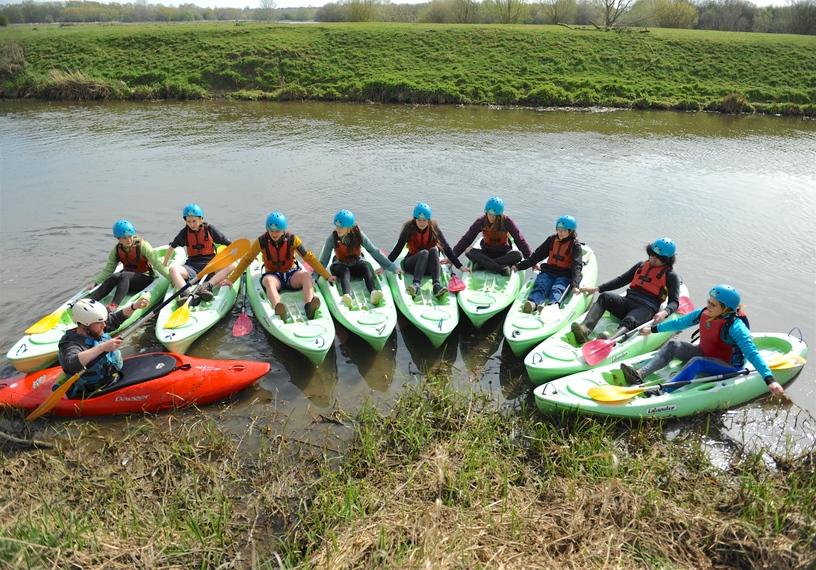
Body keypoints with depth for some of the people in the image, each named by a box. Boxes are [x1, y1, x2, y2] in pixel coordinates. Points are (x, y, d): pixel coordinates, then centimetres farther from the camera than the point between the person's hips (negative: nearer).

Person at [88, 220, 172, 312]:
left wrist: (170, 277, -27)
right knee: (114, 276, -27)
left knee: (124, 275, -32)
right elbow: (107, 270, 2)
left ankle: (114, 305, -50)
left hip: (146, 279, -4)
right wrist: (94, 282, -12)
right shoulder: (116, 250, 2)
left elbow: (156, 263, -17)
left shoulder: (142, 245, -11)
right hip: (127, 280, 4)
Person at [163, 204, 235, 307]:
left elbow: (229, 244, 6)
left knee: (231, 265, -29)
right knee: (173, 269, -29)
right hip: (192, 266, 1)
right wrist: (163, 266, 29)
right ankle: (186, 293, -55)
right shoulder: (184, 233, 8)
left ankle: (207, 286, -47)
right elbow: (171, 247, 24)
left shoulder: (209, 229, 3)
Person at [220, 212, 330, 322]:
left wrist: (327, 276, -6)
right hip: (273, 274, -1)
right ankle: (278, 308, -67)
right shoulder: (262, 241, -8)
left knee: (306, 275, -32)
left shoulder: (292, 239, -7)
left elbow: (309, 258, -3)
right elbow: (246, 260, 2)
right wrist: (231, 280, -2)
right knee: (268, 281, -38)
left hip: (291, 274, 1)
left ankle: (309, 307, -58)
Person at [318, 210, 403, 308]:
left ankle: (373, 293, -56)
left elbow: (375, 251, -11)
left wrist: (393, 267, -10)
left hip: (357, 264, 1)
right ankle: (347, 296, -61)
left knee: (366, 268, -31)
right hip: (340, 266, -1)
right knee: (345, 270, -34)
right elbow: (323, 260, -10)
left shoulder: (358, 235, -17)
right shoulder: (332, 238, -18)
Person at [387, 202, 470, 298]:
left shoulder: (434, 229, -4)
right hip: (412, 264, -1)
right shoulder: (409, 229, -7)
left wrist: (460, 266, -6)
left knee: (433, 250, -30)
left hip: (428, 267, 1)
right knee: (424, 252, -32)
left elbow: (447, 249, -3)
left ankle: (436, 285, -48)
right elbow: (397, 250, -6)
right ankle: (415, 284, -53)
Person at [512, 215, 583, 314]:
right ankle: (532, 303, -61)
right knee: (541, 287, -30)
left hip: (564, 275, -2)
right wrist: (519, 266, 10)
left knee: (557, 289, -34)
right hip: (548, 271, 2)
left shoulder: (575, 245, 3)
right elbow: (537, 255, 16)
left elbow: (576, 266, -9)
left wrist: (575, 285, -24)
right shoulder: (552, 239, 13)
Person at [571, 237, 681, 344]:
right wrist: (596, 288, 16)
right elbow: (621, 280, 27)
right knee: (604, 297, -27)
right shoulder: (641, 265, 25)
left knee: (629, 321, -38)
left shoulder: (671, 276, 11)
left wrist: (664, 313, -23)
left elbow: (674, 302, 2)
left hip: (646, 308, -4)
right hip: (628, 301, 4)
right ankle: (585, 330, -50)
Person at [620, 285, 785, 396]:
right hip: (705, 355, 7)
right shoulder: (704, 314, -5)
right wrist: (654, 329, 17)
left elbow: (752, 353, -32)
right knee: (673, 345, -12)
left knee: (697, 361, -35)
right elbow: (680, 323, 9)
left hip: (727, 366, -7)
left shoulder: (735, 326, -24)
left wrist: (769, 380, -42)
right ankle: (639, 375, -30)